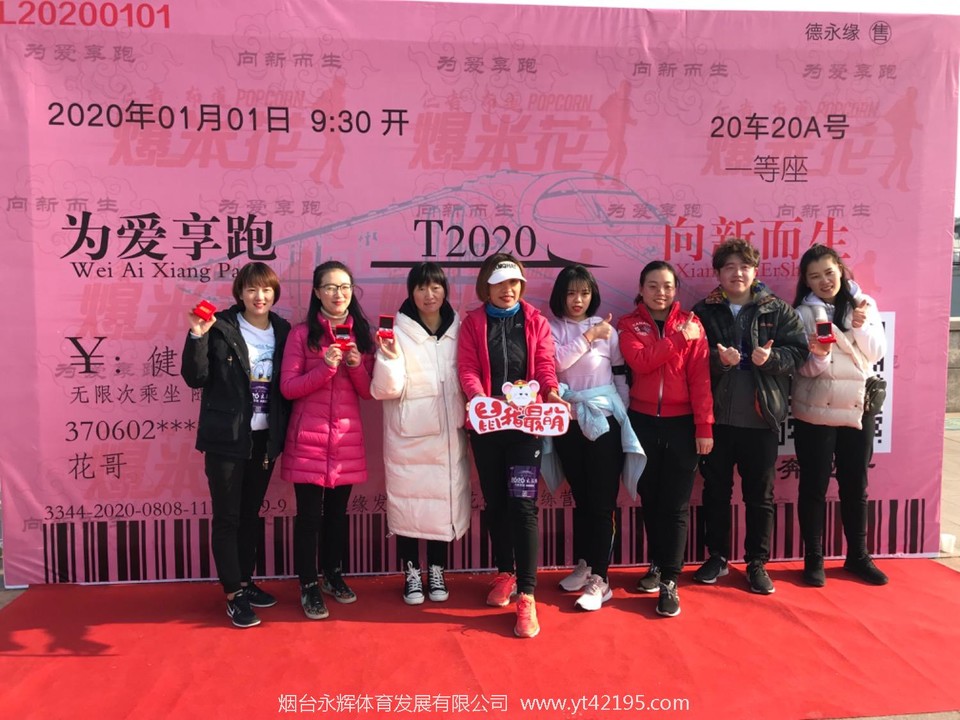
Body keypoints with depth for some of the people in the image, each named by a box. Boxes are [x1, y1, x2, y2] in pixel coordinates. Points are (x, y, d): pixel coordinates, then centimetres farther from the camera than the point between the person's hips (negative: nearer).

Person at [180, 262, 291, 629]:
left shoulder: (282, 331, 4)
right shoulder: (220, 329, -9)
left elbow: (286, 385, 7)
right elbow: (196, 378, -12)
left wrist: (285, 433, 2)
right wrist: (197, 337, -25)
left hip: (264, 438, 5)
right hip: (226, 438, -4)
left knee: (251, 513, 16)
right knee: (227, 516, 3)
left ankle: (245, 581, 30)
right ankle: (233, 594, 13)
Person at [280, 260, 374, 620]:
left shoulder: (361, 333, 7)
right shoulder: (301, 334, -4)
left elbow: (369, 391, 5)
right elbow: (288, 387, -9)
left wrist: (356, 365, -14)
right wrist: (325, 367, -22)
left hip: (347, 438, 3)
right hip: (309, 438, -3)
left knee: (337, 510, 14)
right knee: (309, 513, 1)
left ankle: (333, 575, 31)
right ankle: (308, 586, 16)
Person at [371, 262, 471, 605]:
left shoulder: (458, 331, 5)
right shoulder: (397, 332, -6)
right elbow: (386, 389, -10)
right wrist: (390, 358, -26)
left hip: (448, 434, 3)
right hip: (408, 435, -3)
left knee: (444, 500, 8)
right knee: (407, 501, 4)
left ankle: (436, 572, 26)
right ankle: (411, 574, 22)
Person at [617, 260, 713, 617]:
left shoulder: (691, 324, 3)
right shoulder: (629, 324, 4)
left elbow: (700, 377, -4)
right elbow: (640, 361, -16)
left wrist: (704, 427, -10)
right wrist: (679, 339, -13)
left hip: (681, 424, -1)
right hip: (643, 423, 1)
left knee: (675, 504, 1)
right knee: (650, 500, 13)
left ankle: (669, 581, 8)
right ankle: (657, 565, 30)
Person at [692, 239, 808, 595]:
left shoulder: (778, 310, 4)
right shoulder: (704, 311, 3)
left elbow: (798, 351, -1)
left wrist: (770, 358, -20)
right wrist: (718, 360, -21)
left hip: (761, 417, 0)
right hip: (716, 417, 1)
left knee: (760, 494, 9)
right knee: (715, 490, 11)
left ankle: (757, 562, 23)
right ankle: (717, 556, 26)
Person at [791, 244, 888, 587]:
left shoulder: (864, 304, 6)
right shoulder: (803, 313, -3)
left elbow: (876, 353, 0)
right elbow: (805, 367, -7)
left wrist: (862, 326, -17)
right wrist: (818, 355, -28)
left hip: (858, 409, 3)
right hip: (815, 412, -3)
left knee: (855, 485, 12)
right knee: (814, 486, 3)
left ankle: (858, 556, 27)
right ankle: (813, 559, 14)